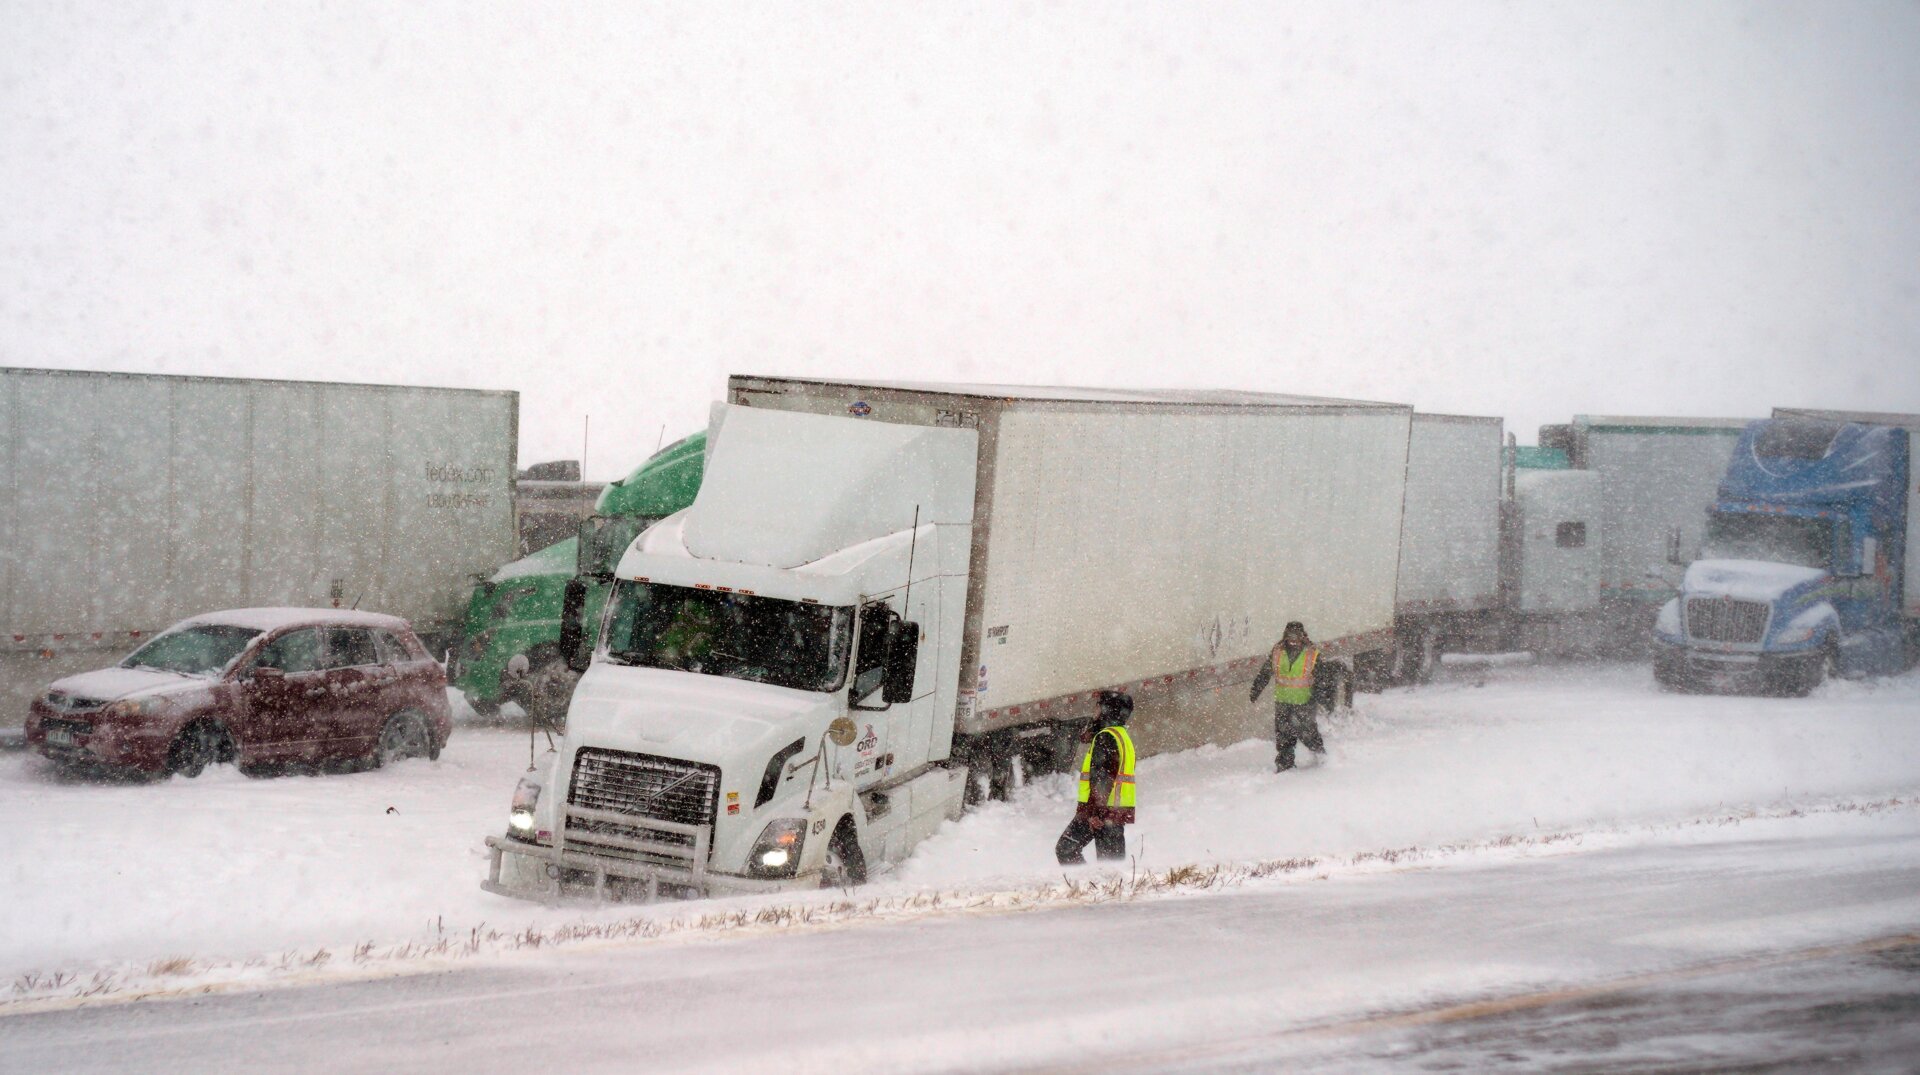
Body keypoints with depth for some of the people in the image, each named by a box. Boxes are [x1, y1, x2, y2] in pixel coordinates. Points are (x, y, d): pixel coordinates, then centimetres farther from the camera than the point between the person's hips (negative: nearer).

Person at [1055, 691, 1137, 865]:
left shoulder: (1105, 737, -12)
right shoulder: (1124, 737, 19)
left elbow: (1101, 777, -20)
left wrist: (1095, 811, -24)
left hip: (1102, 810, -9)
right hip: (1119, 810, 9)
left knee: (1066, 849, -5)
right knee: (1113, 858, 8)